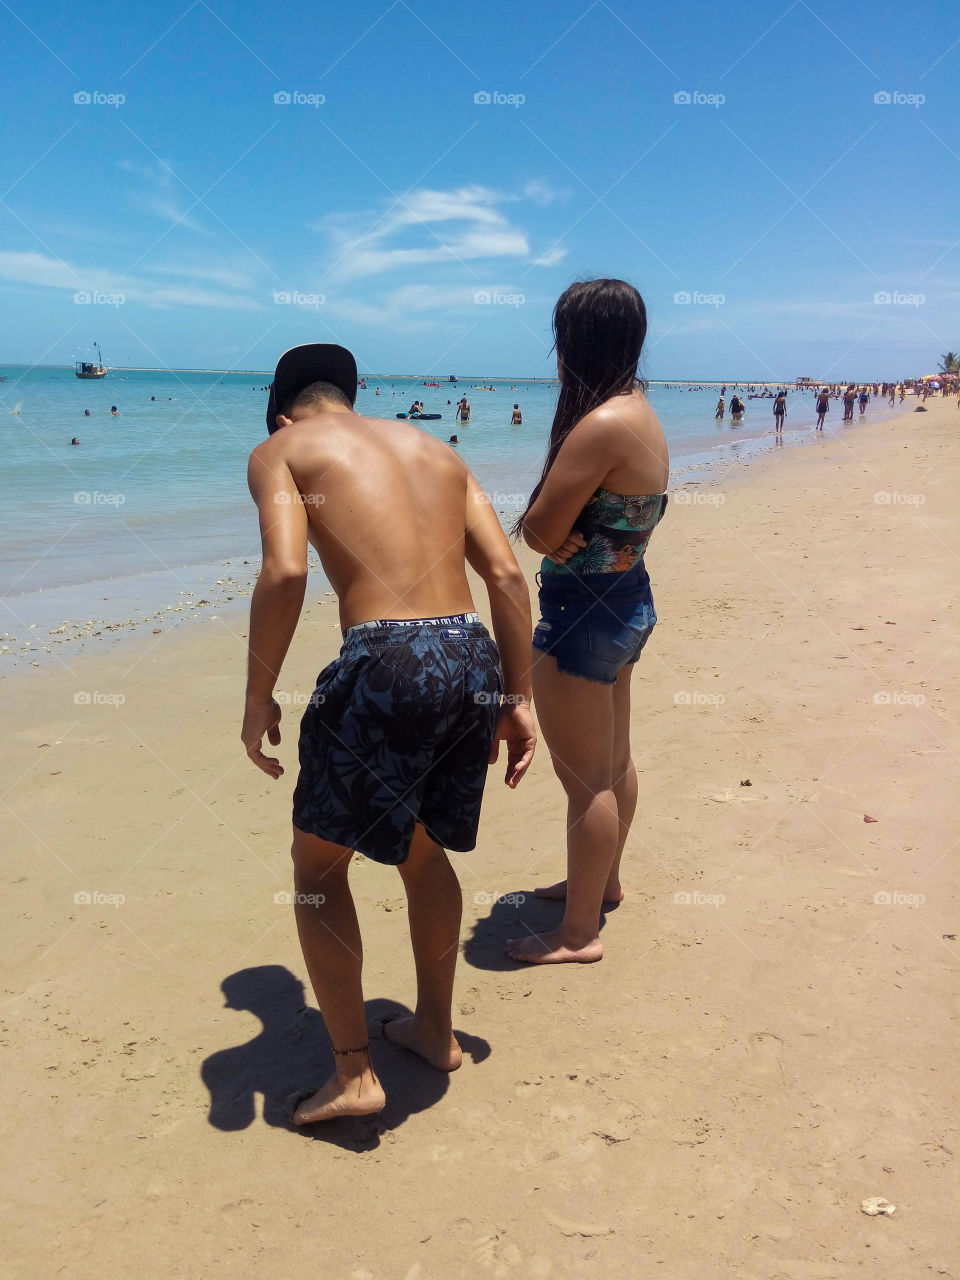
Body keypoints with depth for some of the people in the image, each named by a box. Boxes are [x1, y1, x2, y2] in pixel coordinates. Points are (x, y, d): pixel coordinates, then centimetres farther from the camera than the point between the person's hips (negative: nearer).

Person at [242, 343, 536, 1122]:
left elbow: (286, 572, -12)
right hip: (473, 657, 6)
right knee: (423, 848, 28)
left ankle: (354, 1074, 22)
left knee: (318, 864, 17)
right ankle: (435, 1029, 43)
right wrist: (518, 699, 15)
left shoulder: (280, 450, 8)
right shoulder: (434, 447, 22)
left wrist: (259, 699, -1)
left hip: (386, 661, -6)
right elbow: (507, 574, 12)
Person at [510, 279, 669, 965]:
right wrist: (570, 532, -13)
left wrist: (555, 531, -4)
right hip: (628, 601, 10)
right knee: (614, 763, 23)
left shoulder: (600, 425, -24)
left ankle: (579, 932, 16)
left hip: (584, 614, -10)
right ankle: (604, 881, 42)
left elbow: (539, 530, -24)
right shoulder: (640, 410, 7)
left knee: (585, 779, 2)